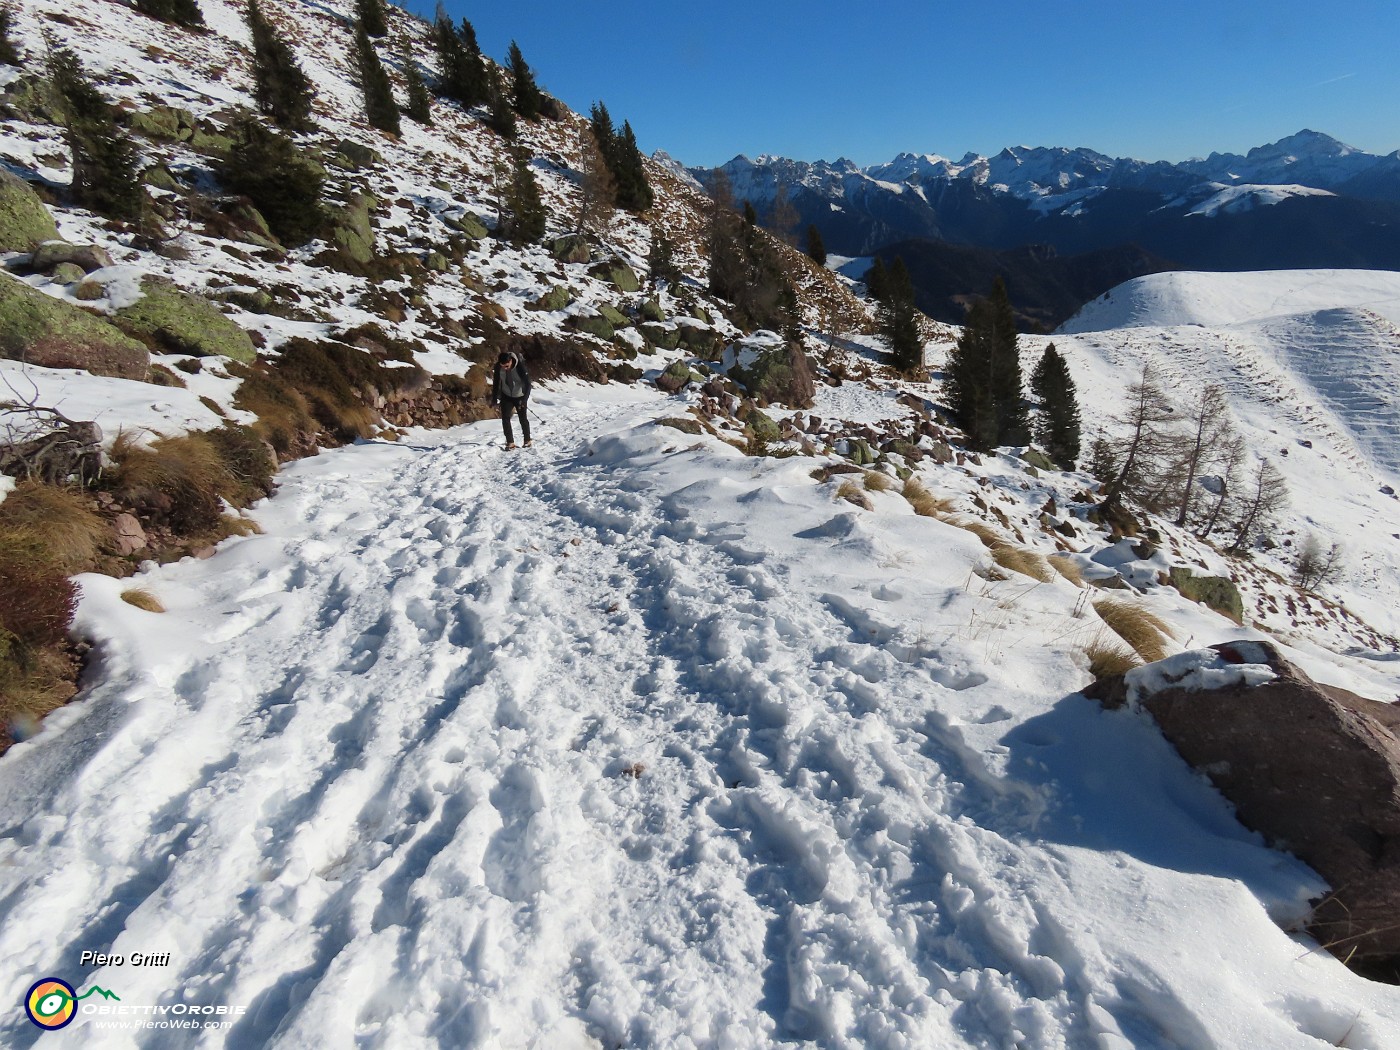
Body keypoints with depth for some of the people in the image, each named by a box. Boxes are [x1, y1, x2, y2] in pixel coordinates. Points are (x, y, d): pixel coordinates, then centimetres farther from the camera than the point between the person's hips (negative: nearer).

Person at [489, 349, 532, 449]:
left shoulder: (520, 366, -28)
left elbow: (527, 383, -24)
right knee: (505, 418, -6)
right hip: (506, 396, 3)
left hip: (520, 397, -3)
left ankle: (527, 440, 22)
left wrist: (524, 399, -32)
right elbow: (496, 382, -3)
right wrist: (494, 398, -1)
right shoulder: (498, 366, -18)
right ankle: (510, 442, 0)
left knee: (523, 419, 5)